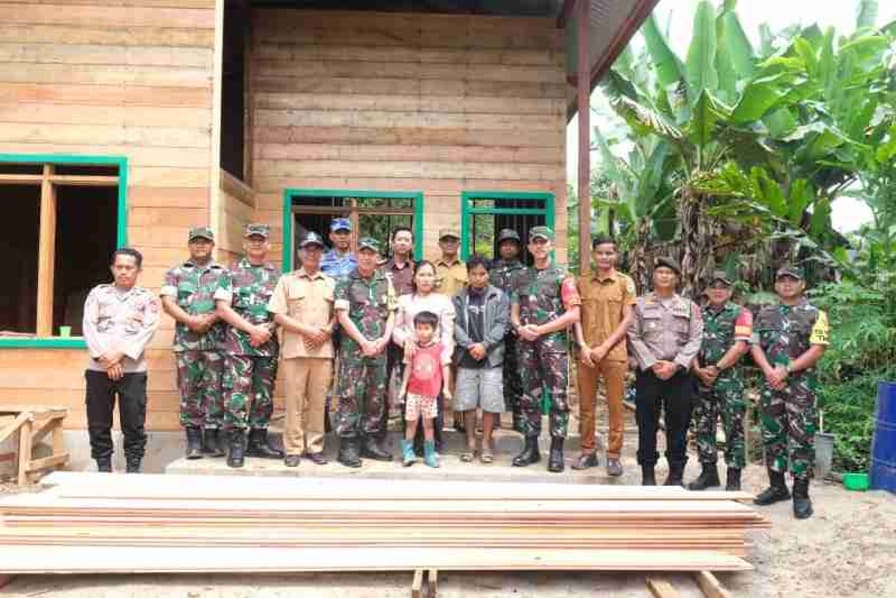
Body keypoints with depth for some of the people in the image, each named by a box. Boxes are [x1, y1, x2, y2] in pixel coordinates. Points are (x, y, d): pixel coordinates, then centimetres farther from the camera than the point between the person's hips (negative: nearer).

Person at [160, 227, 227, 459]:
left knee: (214, 388, -1)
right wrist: (191, 320, -12)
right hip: (186, 340, 1)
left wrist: (209, 319, -14)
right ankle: (193, 438, 9)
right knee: (189, 389, 2)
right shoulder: (175, 273, 13)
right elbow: (168, 303, 2)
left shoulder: (224, 273, 12)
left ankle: (212, 437, 6)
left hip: (216, 340, 0)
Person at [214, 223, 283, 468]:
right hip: (238, 344, -3)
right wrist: (253, 329, -12)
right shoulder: (232, 273, 4)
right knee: (236, 395, -6)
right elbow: (222, 309, -4)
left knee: (264, 395, 8)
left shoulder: (278, 275, 11)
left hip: (268, 345, 3)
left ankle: (258, 441, 19)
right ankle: (236, 445, 1)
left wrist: (267, 330, -9)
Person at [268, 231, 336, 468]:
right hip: (295, 349, -2)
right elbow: (279, 316, -2)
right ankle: (293, 449, 8)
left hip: (323, 350, 2)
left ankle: (315, 447, 14)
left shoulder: (331, 283, 13)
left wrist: (326, 332, -8)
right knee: (294, 401, 0)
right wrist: (307, 330, -11)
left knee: (318, 401, 6)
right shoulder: (287, 280, 6)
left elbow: (337, 315, 12)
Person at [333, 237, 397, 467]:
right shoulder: (345, 282, 0)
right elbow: (342, 316, -7)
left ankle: (369, 441, 20)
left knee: (376, 396, 9)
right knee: (350, 396, -4)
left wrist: (384, 338, -3)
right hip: (353, 347, -4)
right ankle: (347, 444, 3)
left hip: (379, 348, 5)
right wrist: (364, 342, -11)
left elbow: (391, 314, 12)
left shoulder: (385, 282, 12)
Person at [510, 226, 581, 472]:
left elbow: (573, 314, -8)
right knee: (529, 397, 8)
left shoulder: (562, 276, 0)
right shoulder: (522, 277, 14)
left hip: (554, 343, -4)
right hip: (526, 344, 4)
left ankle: (557, 450, 6)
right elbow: (514, 312, 14)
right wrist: (520, 327, -9)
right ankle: (531, 447, 17)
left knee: (557, 397, -1)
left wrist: (540, 329, -12)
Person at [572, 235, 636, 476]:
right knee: (586, 405, 8)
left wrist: (605, 347, -10)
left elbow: (627, 319, -2)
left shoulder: (625, 282, 3)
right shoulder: (582, 282, 9)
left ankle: (614, 455, 11)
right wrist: (583, 346, -7)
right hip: (586, 352, 2)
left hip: (614, 352, -2)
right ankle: (588, 451, 19)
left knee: (615, 406, 2)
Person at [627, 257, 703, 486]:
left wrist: (676, 365, -11)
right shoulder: (641, 304, 8)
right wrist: (652, 364, -11)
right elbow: (634, 337, 0)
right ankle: (647, 473, 11)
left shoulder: (689, 306, 11)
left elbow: (695, 340, 2)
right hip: (648, 371, -1)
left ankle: (676, 474, 15)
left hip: (680, 373, 1)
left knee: (678, 425, 4)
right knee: (647, 424, 2)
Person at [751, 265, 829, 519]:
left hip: (801, 384, -4)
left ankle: (801, 493, 6)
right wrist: (769, 371, -11)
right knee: (772, 435, 10)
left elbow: (817, 350, -9)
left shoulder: (815, 314, 0)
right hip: (771, 383, 4)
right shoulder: (765, 314, 12)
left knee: (801, 438, -2)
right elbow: (755, 346, 6)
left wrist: (786, 370, -15)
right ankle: (777, 486, 21)